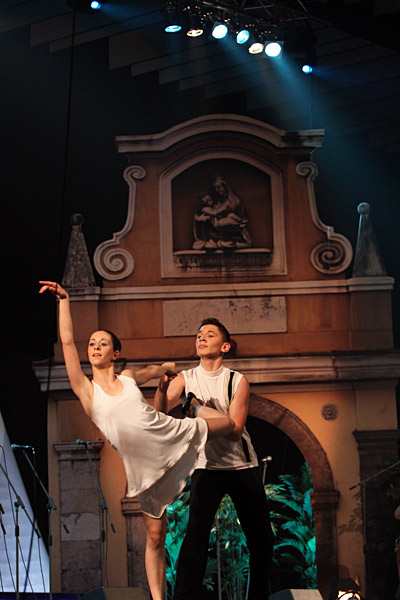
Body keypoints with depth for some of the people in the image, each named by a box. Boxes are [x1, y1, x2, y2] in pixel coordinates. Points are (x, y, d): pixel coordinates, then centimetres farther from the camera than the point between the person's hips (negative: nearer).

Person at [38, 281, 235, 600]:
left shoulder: (129, 377, 3)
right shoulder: (86, 389, -4)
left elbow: (157, 369, 26)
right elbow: (67, 340, -10)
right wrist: (64, 299, -10)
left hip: (171, 435, 3)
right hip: (142, 464, -3)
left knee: (228, 423, 11)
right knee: (155, 536, -1)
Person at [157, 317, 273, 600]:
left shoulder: (237, 381, -4)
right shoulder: (186, 379, -1)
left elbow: (235, 429, -14)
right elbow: (161, 412, -17)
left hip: (243, 468, 1)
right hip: (207, 468, -1)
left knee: (261, 538, 7)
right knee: (196, 534, -17)